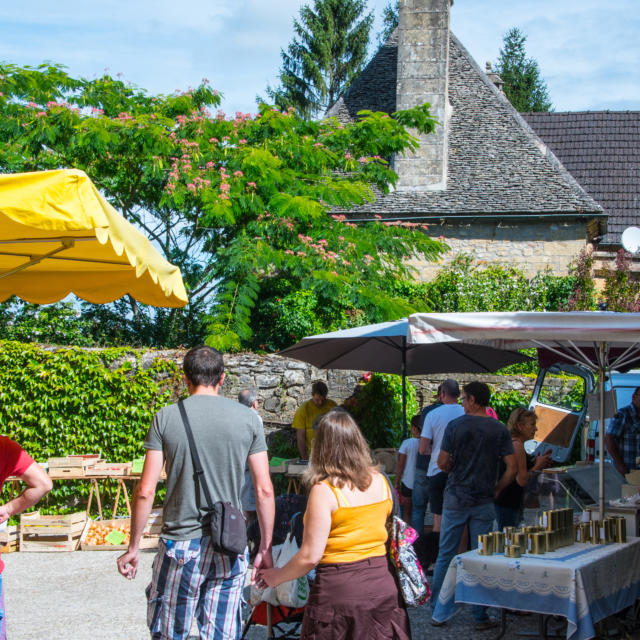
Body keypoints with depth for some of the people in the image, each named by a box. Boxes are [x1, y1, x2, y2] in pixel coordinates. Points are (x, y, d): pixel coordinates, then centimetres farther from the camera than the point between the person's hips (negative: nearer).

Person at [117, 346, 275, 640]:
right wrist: (265, 549, 8)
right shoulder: (248, 418, 0)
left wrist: (133, 547, 5)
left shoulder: (165, 418, -3)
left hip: (180, 544, -1)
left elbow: (145, 491, -5)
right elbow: (264, 490, -1)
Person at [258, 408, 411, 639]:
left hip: (341, 590, -5)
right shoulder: (380, 481, 3)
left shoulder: (324, 490, -14)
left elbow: (310, 556, -15)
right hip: (383, 585, 5)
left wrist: (277, 577, 0)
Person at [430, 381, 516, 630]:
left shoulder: (455, 426, -7)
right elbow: (511, 468, -5)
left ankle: (437, 611, 12)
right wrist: (496, 489, 9)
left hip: (456, 498, -1)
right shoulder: (499, 430, -2)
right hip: (484, 502, 1)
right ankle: (480, 616, 9)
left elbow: (442, 463, -5)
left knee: (446, 555, 8)